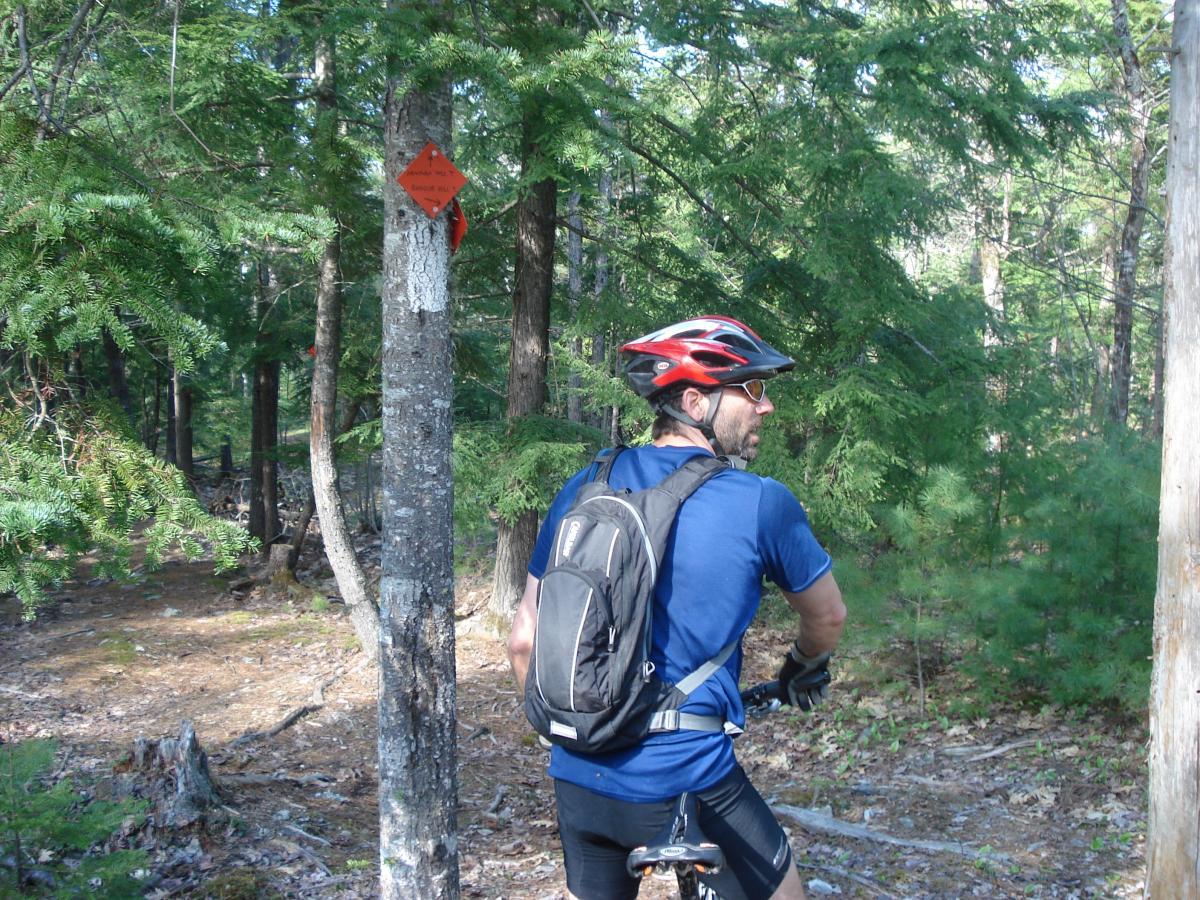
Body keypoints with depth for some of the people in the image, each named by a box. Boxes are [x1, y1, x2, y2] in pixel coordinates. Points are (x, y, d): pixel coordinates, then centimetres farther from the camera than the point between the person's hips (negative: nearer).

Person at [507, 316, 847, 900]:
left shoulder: (583, 488, 2)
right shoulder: (761, 503, -9)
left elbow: (524, 641, 5)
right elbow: (827, 616, 8)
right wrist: (805, 671, 30)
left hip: (578, 779, 5)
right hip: (686, 782, -5)